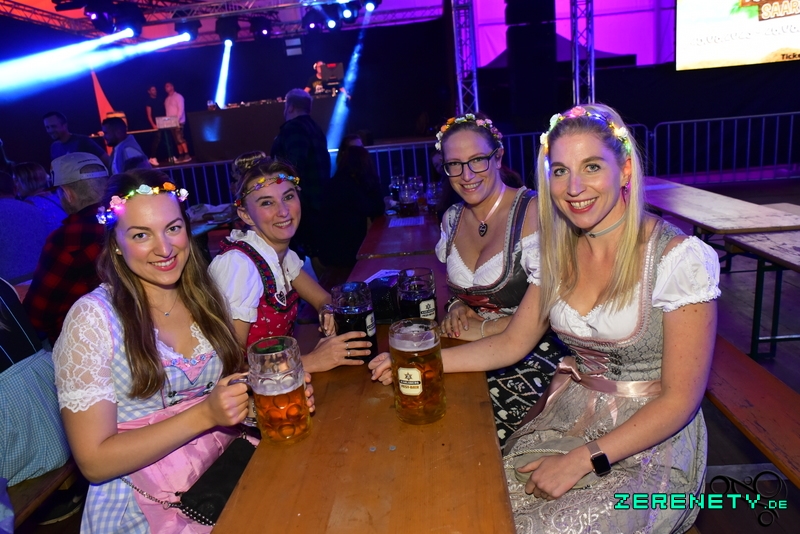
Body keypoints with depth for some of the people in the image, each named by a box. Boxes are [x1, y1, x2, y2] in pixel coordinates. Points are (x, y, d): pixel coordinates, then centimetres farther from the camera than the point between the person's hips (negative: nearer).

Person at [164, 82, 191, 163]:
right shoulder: (167, 99, 18)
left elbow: (181, 109, -13)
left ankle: (187, 155, -14)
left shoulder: (178, 96, -4)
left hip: (179, 122, -7)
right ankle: (181, 156, 4)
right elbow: (167, 111, 18)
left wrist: (177, 120, -21)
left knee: (180, 138, -15)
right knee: (177, 140, 4)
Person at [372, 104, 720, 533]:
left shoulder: (680, 257, -16)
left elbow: (680, 397, -14)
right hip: (569, 421, 4)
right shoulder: (560, 254, 1)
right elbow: (513, 342, 4)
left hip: (651, 443, -4)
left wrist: (582, 460, -19)